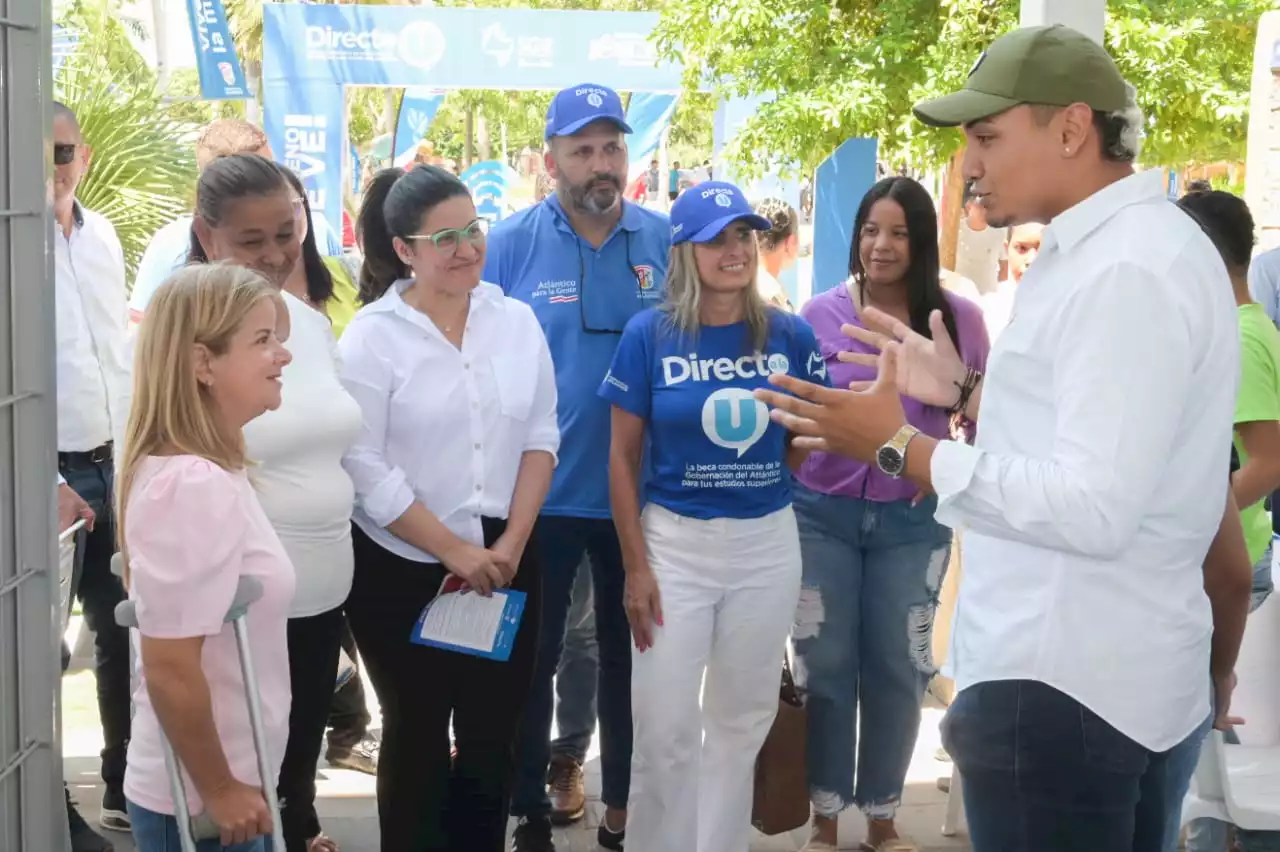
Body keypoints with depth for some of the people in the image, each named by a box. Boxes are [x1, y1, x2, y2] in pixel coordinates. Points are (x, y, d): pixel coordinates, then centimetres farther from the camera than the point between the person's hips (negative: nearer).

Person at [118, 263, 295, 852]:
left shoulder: (206, 472, 5)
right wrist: (219, 792, -15)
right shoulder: (194, 487, -24)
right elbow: (170, 668, -25)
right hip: (200, 804, -8)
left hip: (229, 784, 9)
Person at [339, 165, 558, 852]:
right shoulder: (373, 334, -8)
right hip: (403, 567, -3)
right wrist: (453, 551, -14)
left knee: (493, 735, 9)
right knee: (417, 735, 9)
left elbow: (539, 436, 5)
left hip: (505, 560, 3)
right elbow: (363, 465, -13)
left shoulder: (517, 321, 4)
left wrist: (510, 545, -6)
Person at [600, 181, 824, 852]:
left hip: (768, 544, 2)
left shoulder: (791, 336, -2)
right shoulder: (649, 335, -8)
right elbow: (622, 457, -5)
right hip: (674, 541, -2)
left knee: (742, 720, 16)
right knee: (665, 730, 4)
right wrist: (636, 566, -8)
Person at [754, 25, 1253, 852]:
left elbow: (1094, 509, -27)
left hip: (1063, 691, -10)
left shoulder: (1127, 272, -20)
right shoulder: (1129, 249, 13)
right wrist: (968, 393, 14)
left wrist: (896, 443, -23)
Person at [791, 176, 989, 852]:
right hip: (822, 513, 0)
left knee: (896, 668, 9)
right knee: (824, 665, 6)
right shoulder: (820, 314, -3)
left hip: (912, 520, 0)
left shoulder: (959, 318, -2)